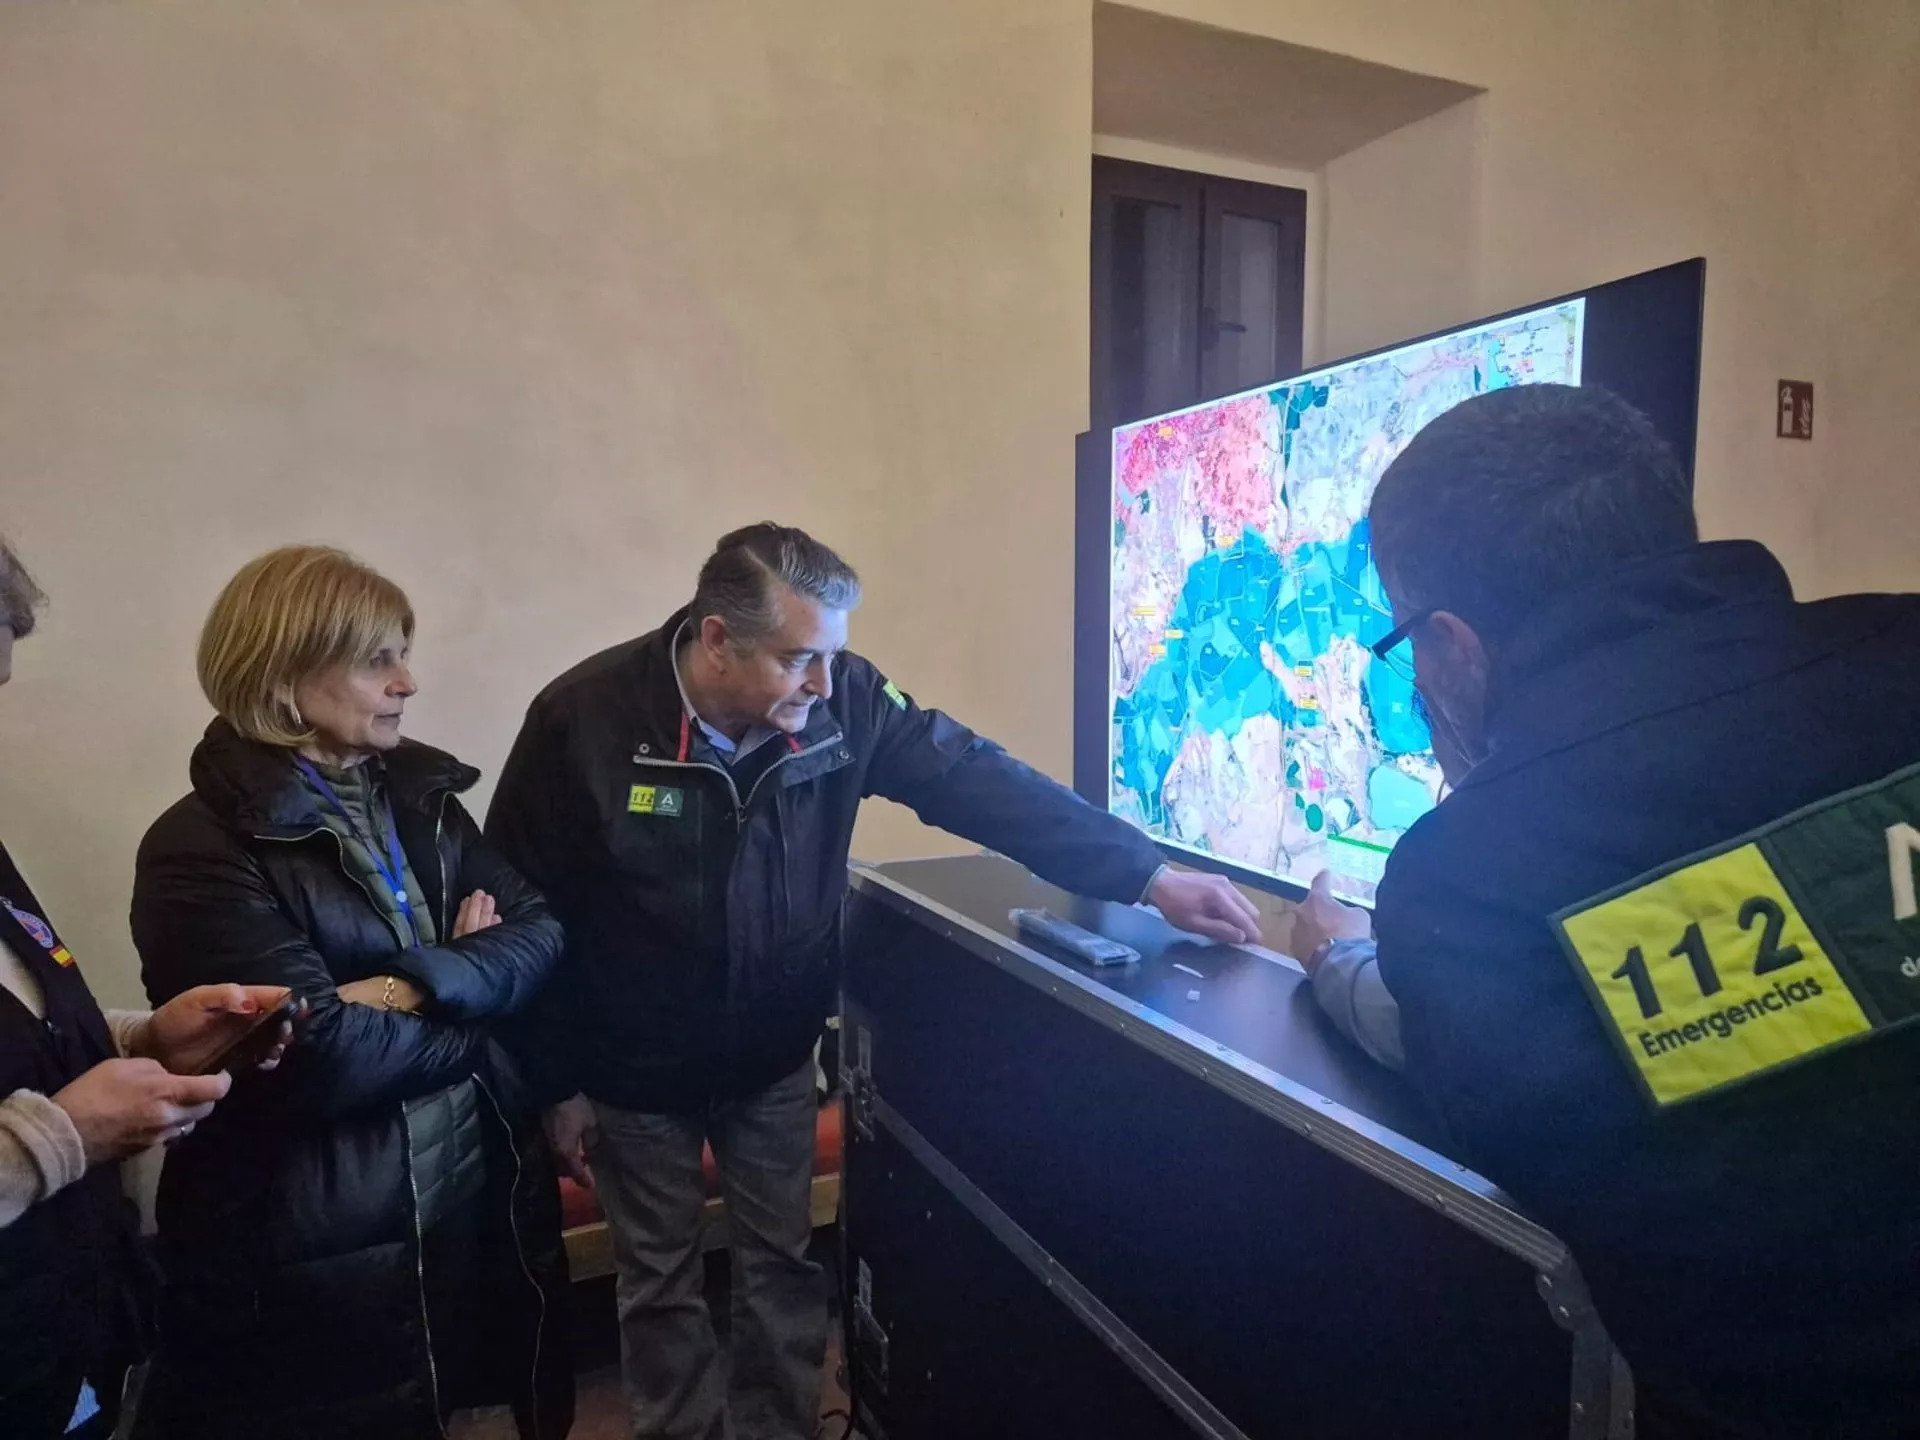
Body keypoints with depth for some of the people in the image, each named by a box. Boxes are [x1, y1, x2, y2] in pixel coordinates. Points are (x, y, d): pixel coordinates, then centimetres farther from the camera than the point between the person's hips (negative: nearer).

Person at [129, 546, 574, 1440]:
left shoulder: (418, 794, 3)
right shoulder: (200, 848, -16)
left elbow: (538, 932, -3)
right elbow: (323, 1058, -23)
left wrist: (413, 986, -20)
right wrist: (468, 987, -10)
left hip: (479, 1189, 6)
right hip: (319, 1240, -5)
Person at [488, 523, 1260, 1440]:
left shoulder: (842, 701, -18)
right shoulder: (582, 719, -24)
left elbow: (979, 781, -18)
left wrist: (1150, 878, -22)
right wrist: (556, 1084, -7)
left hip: (775, 1059, 2)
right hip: (635, 1072, -2)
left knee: (781, 1265, 18)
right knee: (661, 1283, 17)